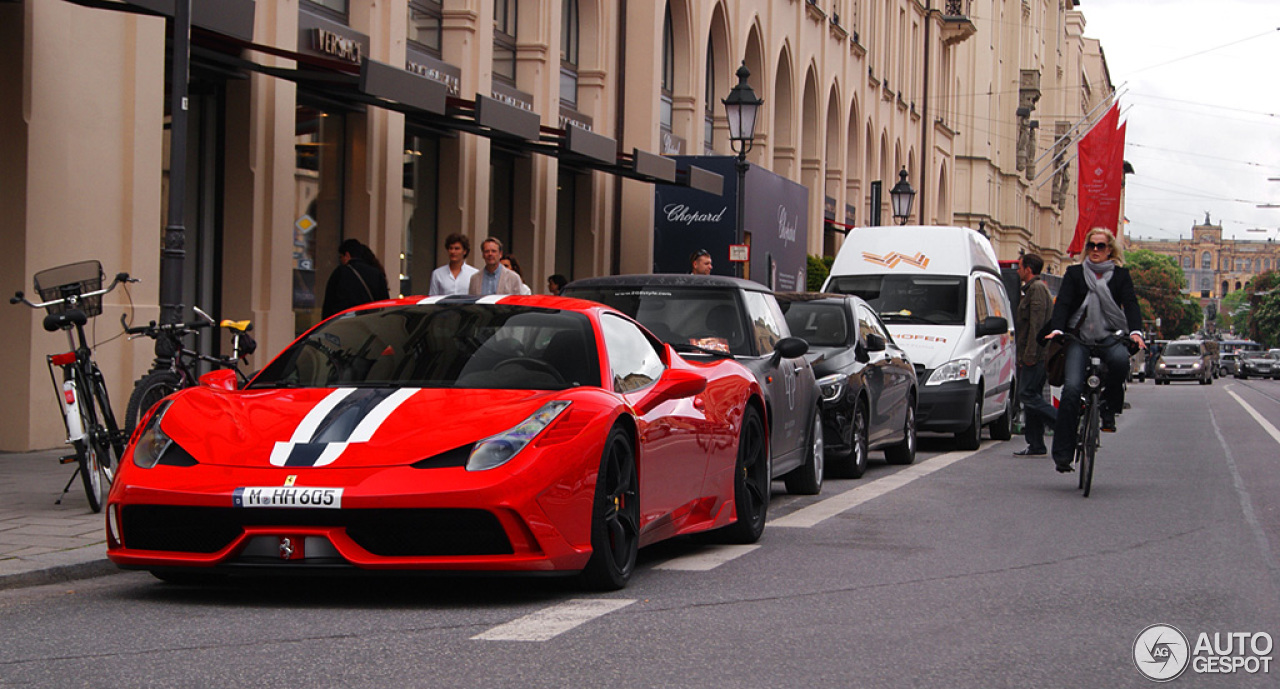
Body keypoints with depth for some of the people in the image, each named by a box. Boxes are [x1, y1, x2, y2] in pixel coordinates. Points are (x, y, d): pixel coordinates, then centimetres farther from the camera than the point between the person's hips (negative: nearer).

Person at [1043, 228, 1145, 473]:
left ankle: (1109, 407, -8)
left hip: (1110, 336, 0)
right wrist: (1057, 329, -18)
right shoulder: (1074, 274, 12)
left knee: (1120, 360, -36)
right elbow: (1063, 302, 1)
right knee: (1071, 388, -18)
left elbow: (1130, 303, 1)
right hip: (1079, 337, 0)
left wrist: (1135, 332, -18)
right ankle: (1062, 454, -14)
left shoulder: (1120, 275, 13)